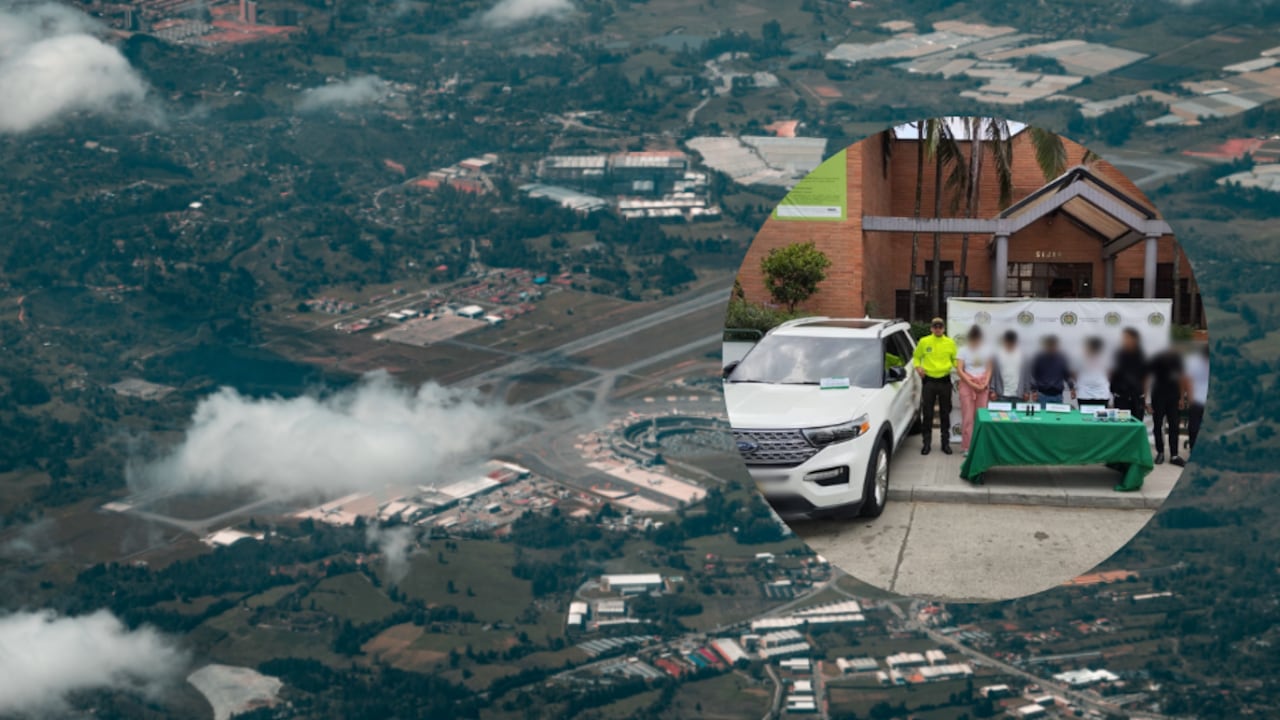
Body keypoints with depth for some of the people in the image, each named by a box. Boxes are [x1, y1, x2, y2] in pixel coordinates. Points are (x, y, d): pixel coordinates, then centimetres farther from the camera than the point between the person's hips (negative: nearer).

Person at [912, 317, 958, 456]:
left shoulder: (950, 343, 4)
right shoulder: (924, 342, 1)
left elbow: (955, 359, 13)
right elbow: (916, 356, 11)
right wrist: (917, 366, -8)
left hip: (945, 381, 1)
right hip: (929, 380, -1)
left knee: (945, 413, 8)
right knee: (927, 413, 1)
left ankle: (946, 443, 16)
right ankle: (927, 443, 9)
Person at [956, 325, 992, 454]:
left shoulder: (985, 351, 9)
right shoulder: (963, 351, 0)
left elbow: (989, 369, 10)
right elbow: (959, 370, -5)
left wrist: (985, 383, -7)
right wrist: (972, 384, -13)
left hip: (983, 386, 3)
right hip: (967, 385, -3)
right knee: (968, 416, -6)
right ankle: (967, 447, -4)